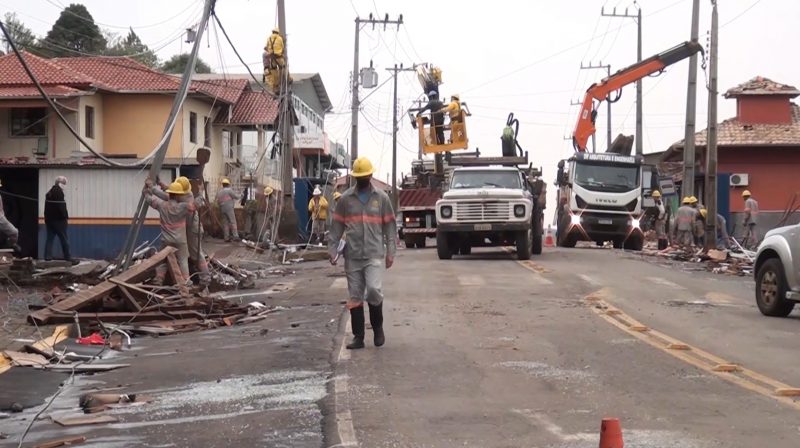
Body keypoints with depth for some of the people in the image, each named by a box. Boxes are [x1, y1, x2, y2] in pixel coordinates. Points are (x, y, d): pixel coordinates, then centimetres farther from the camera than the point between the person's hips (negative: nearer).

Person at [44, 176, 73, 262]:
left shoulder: (49, 193, 15)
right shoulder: (59, 192, -14)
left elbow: (47, 206, 17)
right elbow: (61, 206, -19)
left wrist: (47, 217, 19)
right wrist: (66, 216, -11)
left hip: (49, 218, 8)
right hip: (58, 219, -8)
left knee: (50, 238, 8)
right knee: (64, 238, -1)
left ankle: (48, 256, 2)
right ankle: (67, 257, 2)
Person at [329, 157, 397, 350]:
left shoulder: (382, 198, 6)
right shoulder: (345, 199, 6)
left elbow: (390, 226, 7)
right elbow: (337, 226, 7)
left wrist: (391, 251, 1)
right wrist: (333, 249, -1)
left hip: (375, 255, -2)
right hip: (352, 256, 2)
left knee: (374, 290, -15)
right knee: (355, 297, 4)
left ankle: (378, 328, 8)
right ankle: (358, 336, 11)